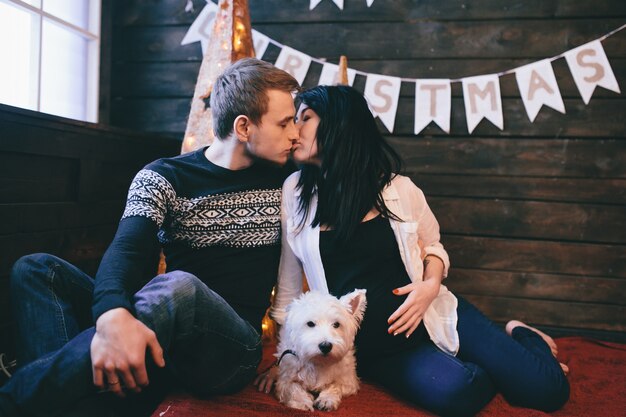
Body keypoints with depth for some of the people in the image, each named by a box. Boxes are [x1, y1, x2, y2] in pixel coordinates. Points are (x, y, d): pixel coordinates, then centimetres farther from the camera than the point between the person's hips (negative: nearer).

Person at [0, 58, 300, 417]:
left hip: (232, 347, -1)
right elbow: (127, 250, -16)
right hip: (158, 327, 2)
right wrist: (113, 314, -37)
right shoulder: (163, 178, 2)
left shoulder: (284, 181, 7)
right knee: (36, 270, -11)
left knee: (178, 288, -34)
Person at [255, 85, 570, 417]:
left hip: (432, 316, 1)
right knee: (455, 390, -31)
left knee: (548, 388, -10)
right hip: (376, 349, 0)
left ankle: (517, 335, 25)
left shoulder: (398, 189, -3)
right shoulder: (295, 192, -4)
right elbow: (289, 286, 3)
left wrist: (431, 285, -10)